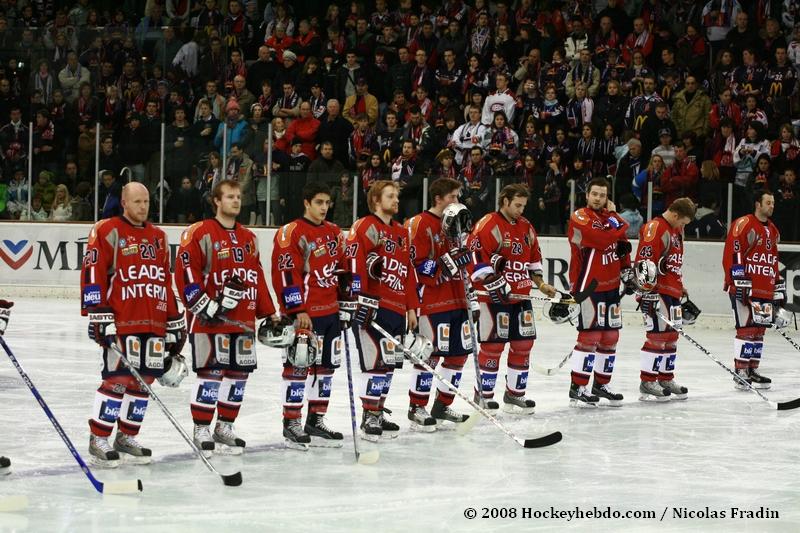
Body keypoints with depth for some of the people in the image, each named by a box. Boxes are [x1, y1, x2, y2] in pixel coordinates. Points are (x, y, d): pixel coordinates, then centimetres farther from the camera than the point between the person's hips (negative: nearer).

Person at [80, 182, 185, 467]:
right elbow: (92, 273, -10)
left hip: (154, 323, 7)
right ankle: (98, 440, -1)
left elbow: (166, 283, 23)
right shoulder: (107, 232, -3)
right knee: (118, 378, -10)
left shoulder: (158, 237, 19)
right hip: (121, 323, -7)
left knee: (143, 380, 7)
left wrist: (175, 323, 20)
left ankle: (126, 438, 17)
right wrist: (98, 316, -17)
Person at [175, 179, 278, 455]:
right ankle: (201, 430, 1)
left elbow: (257, 278, 22)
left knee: (239, 373, 8)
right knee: (211, 372, -8)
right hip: (210, 319, -7)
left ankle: (225, 427, 21)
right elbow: (185, 272, -13)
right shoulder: (200, 233, -7)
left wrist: (269, 312, 18)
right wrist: (203, 305, -19)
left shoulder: (248, 238, 17)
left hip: (243, 319, 7)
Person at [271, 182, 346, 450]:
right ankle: (292, 423, 2)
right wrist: (298, 310, -18)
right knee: (298, 365, -4)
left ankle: (316, 421, 20)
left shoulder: (334, 233, 13)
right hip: (304, 314, -8)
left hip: (331, 311, 8)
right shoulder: (290, 233, -11)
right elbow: (285, 274, -15)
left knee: (326, 365, 12)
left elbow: (344, 268, 21)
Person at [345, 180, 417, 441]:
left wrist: (411, 308, 19)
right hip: (372, 307, -8)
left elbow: (408, 273, 23)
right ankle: (369, 417, -3)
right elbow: (354, 261, -16)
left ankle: (378, 413, 20)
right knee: (375, 361, -9)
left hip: (397, 311, 8)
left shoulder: (401, 233, 20)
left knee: (389, 363, 10)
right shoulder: (364, 227, -6)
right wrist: (360, 296, -24)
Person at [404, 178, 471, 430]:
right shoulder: (420, 224, -11)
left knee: (458, 353, 10)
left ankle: (442, 407, 21)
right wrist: (446, 263, -23)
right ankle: (417, 409, 4)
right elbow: (416, 264, -17)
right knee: (430, 354, -7)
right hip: (432, 302, -9)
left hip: (456, 300, 9)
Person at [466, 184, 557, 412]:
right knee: (493, 345, -6)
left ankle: (515, 394, 19)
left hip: (520, 296, 8)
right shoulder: (488, 225, -12)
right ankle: (483, 396, 4)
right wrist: (493, 283, -23)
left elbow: (533, 258, 25)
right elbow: (475, 256, -20)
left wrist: (541, 284, 16)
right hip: (493, 297, -8)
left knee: (523, 344, 8)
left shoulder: (526, 228, 15)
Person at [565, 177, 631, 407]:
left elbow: (622, 246, 23)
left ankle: (601, 384, 24)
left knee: (610, 336, 12)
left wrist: (627, 272, 14)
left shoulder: (610, 216, 13)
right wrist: (616, 220, -12)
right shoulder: (580, 218, -12)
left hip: (610, 286, 8)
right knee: (590, 336, -13)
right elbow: (603, 240, -25)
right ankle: (577, 388, -10)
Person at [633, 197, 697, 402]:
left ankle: (666, 379, 23)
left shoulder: (676, 230, 18)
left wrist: (682, 289, 30)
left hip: (672, 292, 10)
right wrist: (648, 291, -24)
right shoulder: (654, 228, -14)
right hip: (656, 292, -10)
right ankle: (647, 383, -6)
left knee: (671, 336, 13)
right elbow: (645, 263, -21)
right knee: (659, 335, -10)